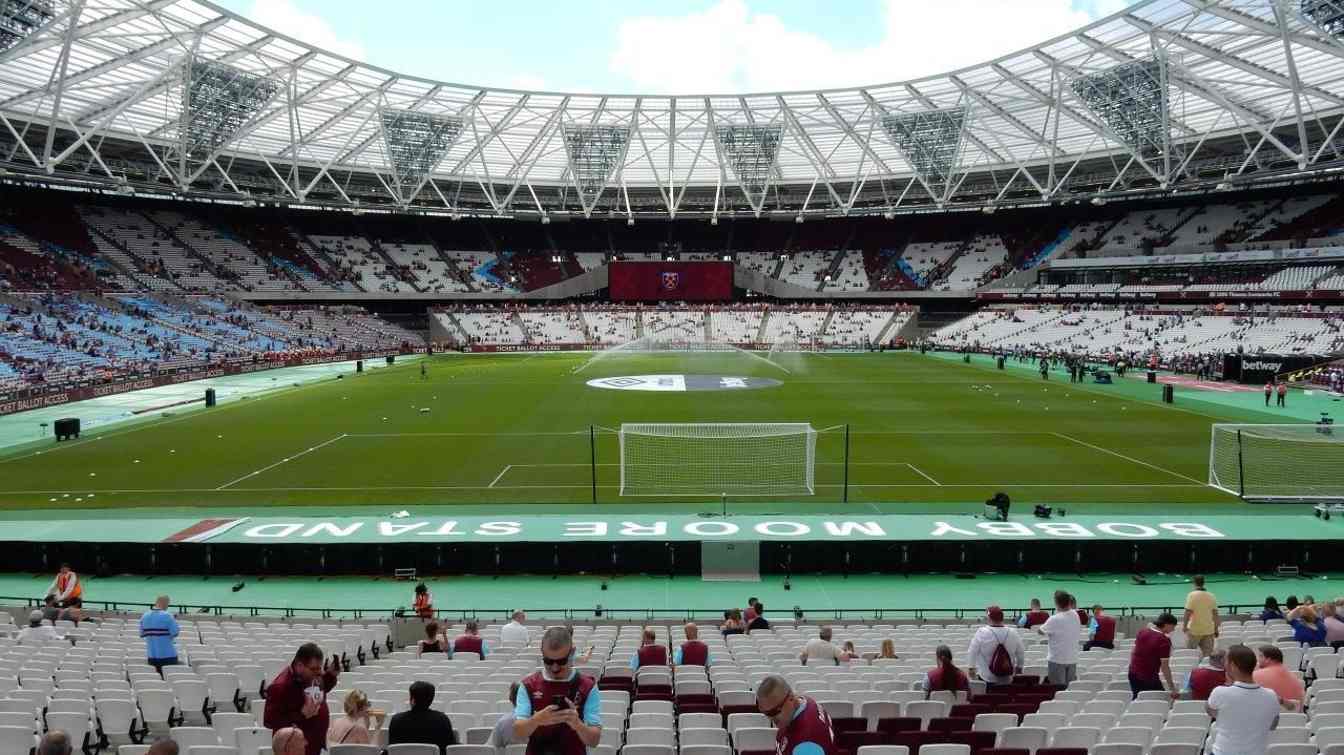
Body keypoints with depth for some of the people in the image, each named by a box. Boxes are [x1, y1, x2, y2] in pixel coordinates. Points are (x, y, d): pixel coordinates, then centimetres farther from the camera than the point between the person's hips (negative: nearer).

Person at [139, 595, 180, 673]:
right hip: (167, 654, -5)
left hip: (151, 655, 6)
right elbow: (174, 633, -14)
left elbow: (142, 634, 8)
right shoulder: (167, 616, -13)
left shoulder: (145, 616, 4)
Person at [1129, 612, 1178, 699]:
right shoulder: (1164, 641, -19)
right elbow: (1164, 667, -19)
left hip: (1133, 674, 7)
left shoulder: (1142, 631, 1)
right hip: (1149, 678, -7)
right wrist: (1172, 688, -16)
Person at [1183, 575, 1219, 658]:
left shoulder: (1192, 595, -10)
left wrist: (1184, 626, -4)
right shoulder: (1211, 596, 3)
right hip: (1209, 631, 4)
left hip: (1194, 630, -4)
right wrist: (1216, 629, 13)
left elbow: (1188, 612, -14)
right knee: (1207, 655, 7)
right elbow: (1215, 613, 5)